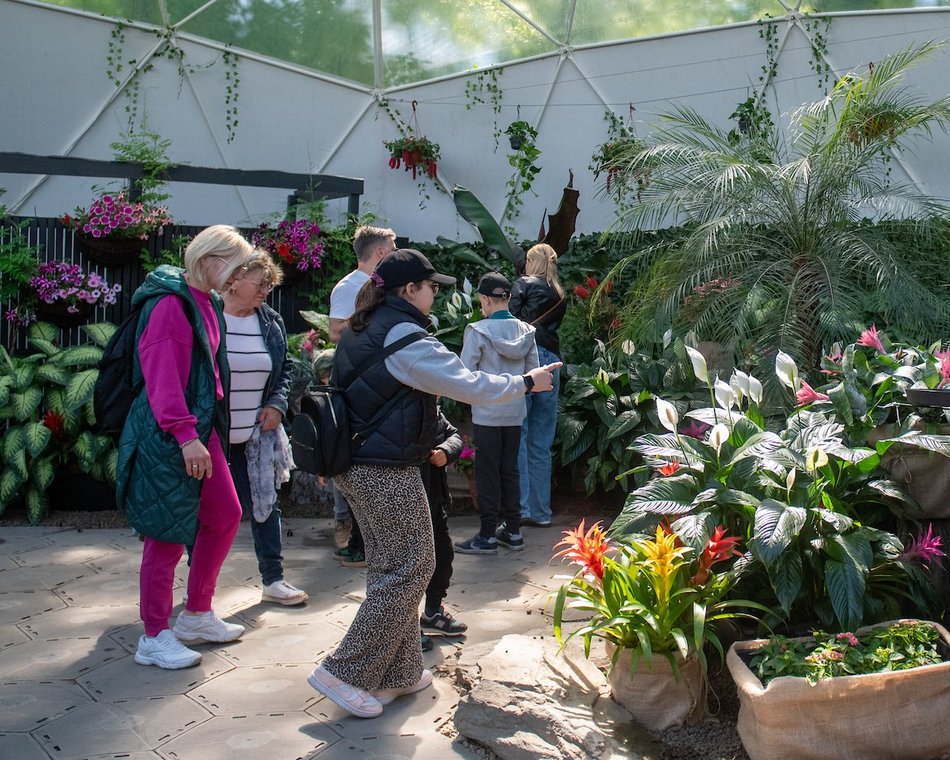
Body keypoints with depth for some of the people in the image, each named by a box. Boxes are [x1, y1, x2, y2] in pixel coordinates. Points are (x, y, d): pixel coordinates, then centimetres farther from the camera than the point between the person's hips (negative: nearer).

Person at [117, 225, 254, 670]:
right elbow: (162, 374, -23)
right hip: (167, 437, -10)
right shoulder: (170, 303, -16)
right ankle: (155, 638, 12)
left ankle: (196, 615, 29)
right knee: (169, 533, -2)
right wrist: (185, 435, -26)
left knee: (225, 515, 14)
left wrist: (204, 430, 16)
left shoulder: (206, 303, 13)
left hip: (200, 429, 10)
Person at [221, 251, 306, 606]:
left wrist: (278, 404, 0)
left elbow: (285, 367, 16)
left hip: (255, 434, 4)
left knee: (265, 503, 9)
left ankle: (273, 580, 20)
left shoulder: (271, 321, 3)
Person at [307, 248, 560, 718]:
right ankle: (344, 672, 2)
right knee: (410, 569, 0)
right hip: (389, 473, -10)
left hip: (355, 465, 10)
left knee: (392, 569, 17)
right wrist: (527, 383, -3)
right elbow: (467, 385, -16)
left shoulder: (360, 331, 12)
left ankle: (399, 673, 24)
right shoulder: (405, 337, -17)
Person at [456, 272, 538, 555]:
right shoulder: (526, 331, 1)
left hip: (487, 413, -5)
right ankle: (513, 531, 20)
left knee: (487, 473, 3)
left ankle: (487, 536, 8)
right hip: (515, 413, 5)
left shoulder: (478, 331, -14)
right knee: (510, 470, 14)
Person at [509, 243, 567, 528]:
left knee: (517, 435, -6)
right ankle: (541, 512, 11)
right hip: (552, 360, 5)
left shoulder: (524, 284, 6)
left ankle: (520, 508, -11)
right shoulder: (560, 296, 21)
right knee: (541, 443, 8)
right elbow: (552, 325, 19)